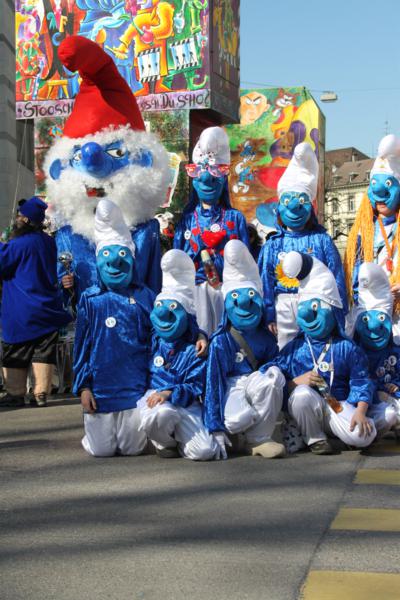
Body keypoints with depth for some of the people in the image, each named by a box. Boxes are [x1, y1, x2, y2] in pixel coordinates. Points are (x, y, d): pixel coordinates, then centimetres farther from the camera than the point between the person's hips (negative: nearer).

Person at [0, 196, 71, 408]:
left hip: (21, 312, -6)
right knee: (44, 351, 7)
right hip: (48, 309, 6)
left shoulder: (19, 244, -16)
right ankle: (41, 393, 5)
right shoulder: (48, 241, 6)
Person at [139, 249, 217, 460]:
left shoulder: (194, 348, 6)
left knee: (205, 451, -21)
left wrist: (169, 393, -19)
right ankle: (165, 441, -3)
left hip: (185, 404, 0)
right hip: (154, 397, 1)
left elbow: (195, 387, -4)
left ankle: (177, 436, 13)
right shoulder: (153, 341, 14)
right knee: (160, 413, -39)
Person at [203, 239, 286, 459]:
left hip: (255, 382, 4)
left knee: (272, 378, -33)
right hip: (231, 386, -4)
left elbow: (274, 362, 18)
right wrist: (216, 429, -19)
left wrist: (275, 371, -9)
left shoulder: (265, 337, 5)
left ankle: (258, 439, -17)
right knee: (238, 420, -38)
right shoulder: (221, 341, -8)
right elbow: (213, 382, -12)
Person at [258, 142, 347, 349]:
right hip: (284, 308, 1)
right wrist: (269, 315, -2)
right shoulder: (272, 245, 7)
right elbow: (265, 282, 6)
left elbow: (336, 278, 2)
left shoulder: (322, 240, 4)